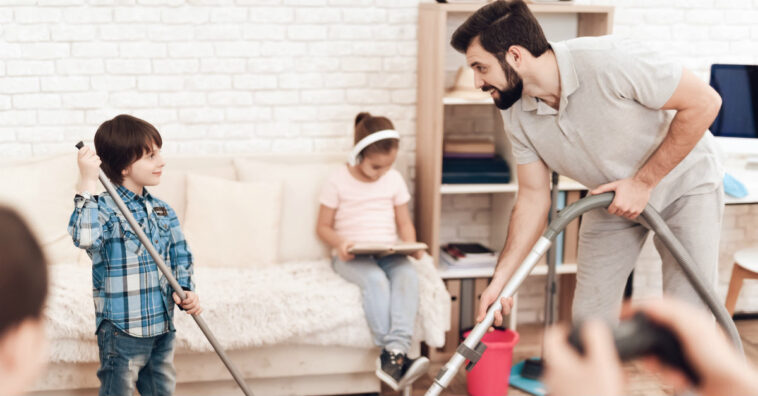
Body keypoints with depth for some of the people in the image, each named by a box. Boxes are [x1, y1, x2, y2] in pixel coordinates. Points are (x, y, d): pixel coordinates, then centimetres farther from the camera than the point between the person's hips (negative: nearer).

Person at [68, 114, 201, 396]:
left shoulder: (163, 212, 7)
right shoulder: (105, 208, -14)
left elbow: (180, 256, 13)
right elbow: (84, 237, -35)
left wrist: (186, 291, -5)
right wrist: (89, 183, -35)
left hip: (163, 327, 7)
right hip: (122, 330, -7)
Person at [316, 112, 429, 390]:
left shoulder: (394, 179, 12)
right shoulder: (338, 182, 1)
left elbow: (404, 222, 17)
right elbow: (323, 226, 5)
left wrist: (411, 245, -5)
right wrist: (339, 243, -17)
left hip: (389, 253, 3)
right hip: (352, 256, -3)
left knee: (408, 275, -31)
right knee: (376, 280, -36)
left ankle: (394, 355, -43)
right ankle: (392, 354, -38)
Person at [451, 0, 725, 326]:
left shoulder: (610, 61, -34)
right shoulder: (518, 115, -14)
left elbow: (704, 102, -26)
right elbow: (533, 197, -5)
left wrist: (643, 182, -24)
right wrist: (500, 278, -13)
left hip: (684, 184, -5)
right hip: (612, 201, 5)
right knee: (590, 316, 4)